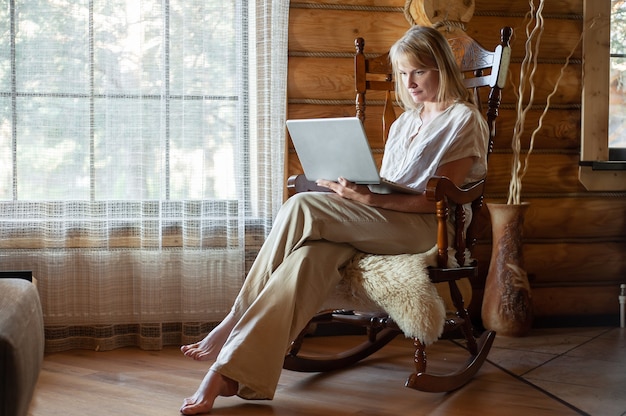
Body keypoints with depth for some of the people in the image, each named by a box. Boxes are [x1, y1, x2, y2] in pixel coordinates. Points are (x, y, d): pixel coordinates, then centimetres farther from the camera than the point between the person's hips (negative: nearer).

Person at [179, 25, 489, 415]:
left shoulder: (464, 120, 3)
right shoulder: (404, 123, 26)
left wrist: (371, 199, -21)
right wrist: (356, 190, -5)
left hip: (426, 227, -6)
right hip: (380, 224, 6)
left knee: (301, 208, -25)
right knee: (311, 255, -28)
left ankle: (233, 329, -19)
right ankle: (231, 372, -37)